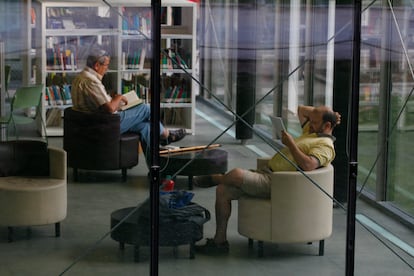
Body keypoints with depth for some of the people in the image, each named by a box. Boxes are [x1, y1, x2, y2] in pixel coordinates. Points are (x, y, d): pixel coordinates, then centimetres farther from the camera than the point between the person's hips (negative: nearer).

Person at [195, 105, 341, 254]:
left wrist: (290, 143, -19)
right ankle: (220, 241, 2)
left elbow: (308, 165, -28)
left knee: (236, 173, -28)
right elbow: (301, 109, 40)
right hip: (266, 173, 11)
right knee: (222, 190, -1)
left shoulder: (325, 145, -8)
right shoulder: (312, 131, 23)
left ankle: (215, 178, 9)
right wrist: (320, 113, 24)